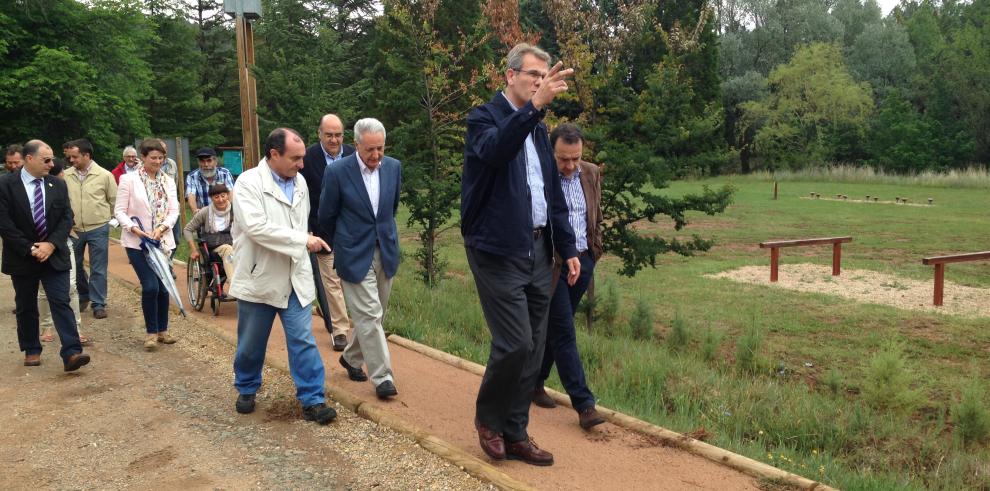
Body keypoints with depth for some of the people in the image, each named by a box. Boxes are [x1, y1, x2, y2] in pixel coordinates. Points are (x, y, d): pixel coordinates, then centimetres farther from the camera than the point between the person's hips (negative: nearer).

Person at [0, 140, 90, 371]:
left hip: (54, 255, 1)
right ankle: (31, 350, 27)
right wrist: (29, 249, -14)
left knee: (61, 303, -7)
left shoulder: (58, 185, 4)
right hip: (22, 258, -1)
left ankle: (71, 353, -14)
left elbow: (67, 218, 1)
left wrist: (51, 244, -12)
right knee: (26, 307, 12)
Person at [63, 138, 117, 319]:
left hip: (98, 229, -3)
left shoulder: (104, 175, -8)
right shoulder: (66, 175, -3)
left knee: (98, 269, 2)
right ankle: (83, 295, 36)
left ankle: (98, 304, 12)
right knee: (74, 266, 15)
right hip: (73, 230, 3)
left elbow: (114, 200, 3)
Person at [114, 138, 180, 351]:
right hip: (137, 242, -4)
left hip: (162, 241, 4)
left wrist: (162, 228, -13)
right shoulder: (129, 179, -4)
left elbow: (174, 210, 3)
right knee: (150, 286, -13)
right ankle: (151, 332, 3)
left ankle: (162, 330, 23)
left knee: (163, 286, 7)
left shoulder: (168, 181, 8)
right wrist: (134, 228, -18)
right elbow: (119, 210, -4)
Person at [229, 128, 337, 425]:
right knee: (251, 344, 14)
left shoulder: (299, 181, 4)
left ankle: (313, 400, 6)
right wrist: (303, 240, -23)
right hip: (259, 279, -3)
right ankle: (247, 389, 36)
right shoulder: (249, 183, -14)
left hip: (295, 278, 4)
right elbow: (257, 227, -26)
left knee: (303, 341, 0)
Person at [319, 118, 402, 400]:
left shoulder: (394, 167, 0)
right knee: (369, 315, -6)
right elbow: (326, 216, 1)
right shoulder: (337, 172, -12)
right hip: (355, 255, -5)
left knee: (375, 314, 14)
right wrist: (339, 245, 13)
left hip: (386, 251, 5)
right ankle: (382, 376, 2)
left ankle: (351, 357, 36)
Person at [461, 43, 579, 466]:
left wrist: (567, 248, 14)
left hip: (537, 249, 7)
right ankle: (487, 417, 17)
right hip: (499, 251, -7)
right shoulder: (484, 117, -4)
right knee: (515, 344, -9)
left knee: (533, 350, 8)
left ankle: (514, 435, 21)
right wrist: (534, 106, -39)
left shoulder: (538, 128, 17)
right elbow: (493, 151, -30)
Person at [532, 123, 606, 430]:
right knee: (564, 333, -4)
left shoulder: (591, 174, 6)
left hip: (583, 260, 6)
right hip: (550, 264, -6)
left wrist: (596, 250, 15)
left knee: (554, 328, 16)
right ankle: (584, 404, -1)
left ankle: (535, 382, 33)